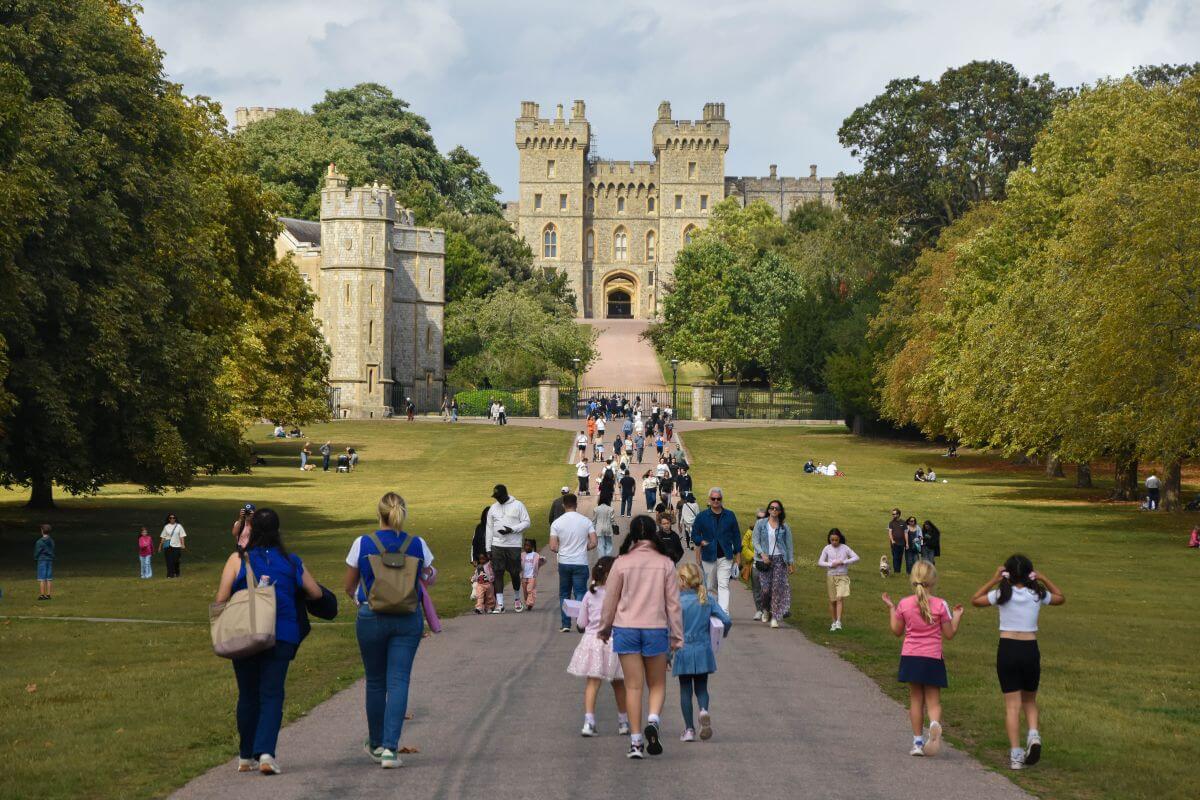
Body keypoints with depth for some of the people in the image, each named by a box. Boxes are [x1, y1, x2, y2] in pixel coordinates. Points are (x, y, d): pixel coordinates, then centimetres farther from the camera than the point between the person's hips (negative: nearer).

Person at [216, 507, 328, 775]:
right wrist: (295, 597, 31)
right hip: (282, 636, 0)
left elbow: (221, 599, -6)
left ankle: (246, 757, 21)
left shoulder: (238, 559, -2)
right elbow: (316, 593, 11)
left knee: (248, 695, 12)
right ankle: (266, 753, -17)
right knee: (272, 694, 0)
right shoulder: (291, 561, 4)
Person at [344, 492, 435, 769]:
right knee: (398, 681, 0)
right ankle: (390, 747, -13)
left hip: (371, 619, 0)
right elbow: (428, 579, 10)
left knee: (375, 682, 14)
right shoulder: (417, 545, -5)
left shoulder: (362, 544, -7)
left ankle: (376, 744, 29)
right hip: (408, 620, 0)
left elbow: (349, 587, 2)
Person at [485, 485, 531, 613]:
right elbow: (489, 529, 12)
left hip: (514, 545, -2)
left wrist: (512, 529, -17)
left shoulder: (518, 505, 0)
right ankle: (499, 603, -3)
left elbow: (526, 523, -2)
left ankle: (517, 599, 28)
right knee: (498, 573, -4)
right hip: (497, 546, 2)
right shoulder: (493, 508, 10)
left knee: (515, 573, 4)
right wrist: (488, 548, 7)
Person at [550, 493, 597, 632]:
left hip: (564, 562, 1)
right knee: (580, 593, 3)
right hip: (581, 563, -1)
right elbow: (593, 543, -7)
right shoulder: (586, 521, -4)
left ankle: (566, 624, 10)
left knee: (564, 595, 12)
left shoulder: (557, 523, -5)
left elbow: (553, 547, -8)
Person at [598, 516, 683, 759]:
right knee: (657, 684, 14)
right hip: (656, 629, 0)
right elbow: (673, 603, 1)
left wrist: (604, 629, 16)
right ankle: (653, 720, -13)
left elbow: (610, 600, 2)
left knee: (633, 686, 5)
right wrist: (677, 636, 8)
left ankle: (636, 741, 3)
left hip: (626, 629, 0)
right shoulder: (665, 563, -1)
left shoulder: (621, 563, -3)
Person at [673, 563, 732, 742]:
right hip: (703, 652, 3)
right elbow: (727, 620, -4)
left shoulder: (677, 602, -11)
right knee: (701, 688, 14)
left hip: (684, 652, -3)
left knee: (685, 690, 8)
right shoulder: (707, 601, 0)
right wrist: (723, 634, 19)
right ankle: (704, 710, -17)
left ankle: (689, 729, 6)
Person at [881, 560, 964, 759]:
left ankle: (918, 742, 12)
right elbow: (949, 634, -1)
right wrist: (956, 616, 14)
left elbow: (897, 631, 9)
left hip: (910, 658, 1)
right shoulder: (940, 605, -8)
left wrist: (890, 609, 19)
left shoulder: (904, 604, -4)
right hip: (932, 659, -1)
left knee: (916, 700, 11)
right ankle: (935, 724, -27)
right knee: (933, 700, 5)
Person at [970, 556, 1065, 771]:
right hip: (1030, 650, 1)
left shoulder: (1003, 594, -4)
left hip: (1007, 649, -1)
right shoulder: (1037, 595, 1)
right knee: (1029, 700, 20)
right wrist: (1043, 579, 15)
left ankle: (1016, 755, -1)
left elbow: (975, 600, 11)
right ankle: (1033, 735, -5)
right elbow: (1061, 598, 21)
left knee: (1012, 705, 2)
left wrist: (993, 580, 8)